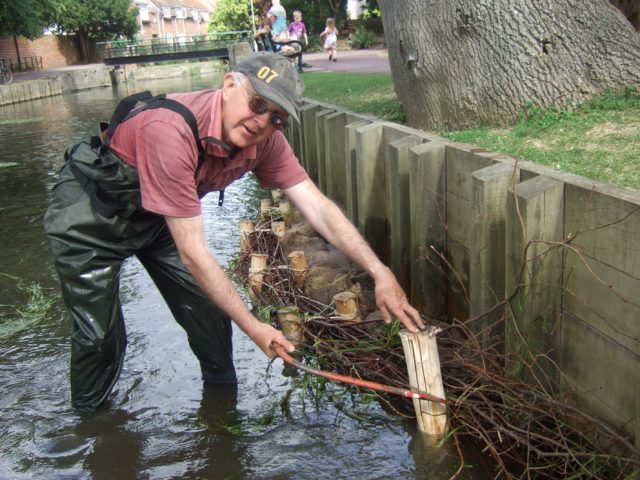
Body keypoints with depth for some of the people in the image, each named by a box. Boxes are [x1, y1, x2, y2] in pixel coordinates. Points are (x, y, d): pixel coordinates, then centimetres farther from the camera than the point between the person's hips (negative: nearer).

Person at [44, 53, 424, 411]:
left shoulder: (264, 139, -18)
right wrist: (253, 326, -32)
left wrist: (380, 272, -26)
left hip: (155, 216, 6)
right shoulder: (171, 131, -39)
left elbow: (318, 207, -17)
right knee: (100, 333, -5)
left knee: (211, 308, 1)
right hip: (90, 209, -6)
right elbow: (192, 251, -37)